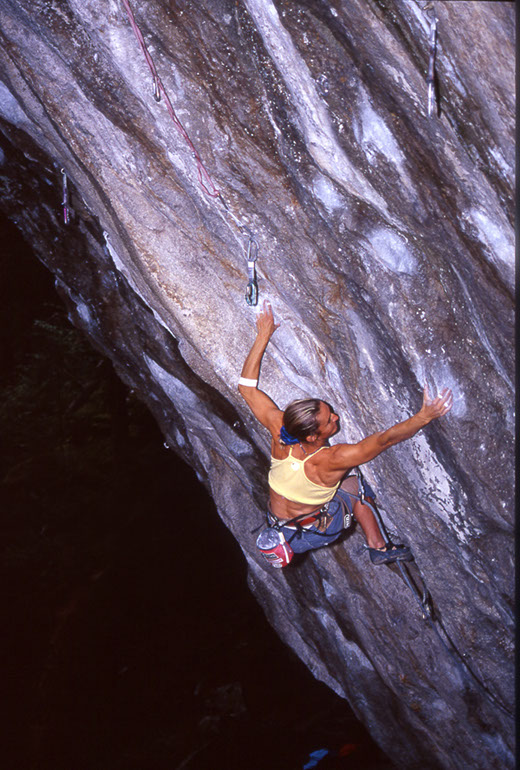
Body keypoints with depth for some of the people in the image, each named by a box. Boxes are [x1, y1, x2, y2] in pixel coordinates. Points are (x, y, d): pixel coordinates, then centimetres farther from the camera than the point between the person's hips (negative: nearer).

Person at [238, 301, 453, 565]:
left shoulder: (279, 430, -27)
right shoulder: (331, 460, -39)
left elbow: (246, 385, -17)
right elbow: (384, 439, -37)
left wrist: (263, 337, -13)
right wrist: (425, 416, -37)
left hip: (280, 530, 4)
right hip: (317, 533, -4)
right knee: (354, 484, 18)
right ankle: (378, 547, 29)